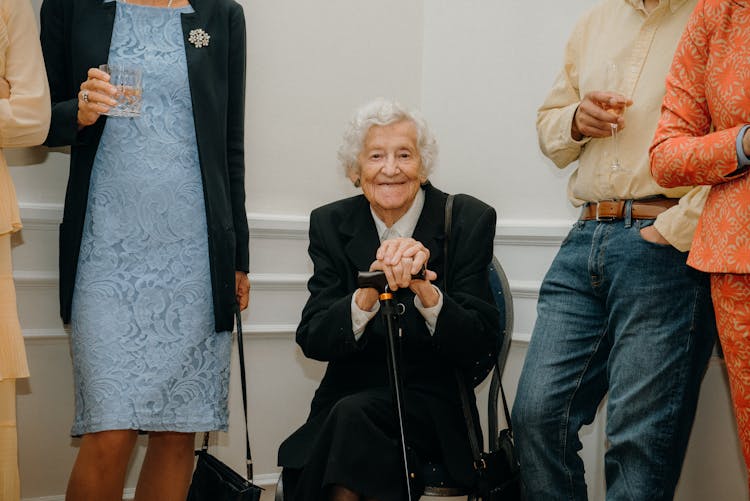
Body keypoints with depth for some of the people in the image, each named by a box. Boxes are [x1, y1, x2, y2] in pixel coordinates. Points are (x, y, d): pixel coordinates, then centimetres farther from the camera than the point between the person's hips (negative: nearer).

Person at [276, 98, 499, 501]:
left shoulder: (469, 221, -4)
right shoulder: (330, 225, 2)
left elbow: (479, 343, -9)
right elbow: (311, 341, -7)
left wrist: (423, 289, -28)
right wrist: (368, 293, -27)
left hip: (431, 406, -2)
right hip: (347, 400, 2)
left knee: (354, 413, -31)